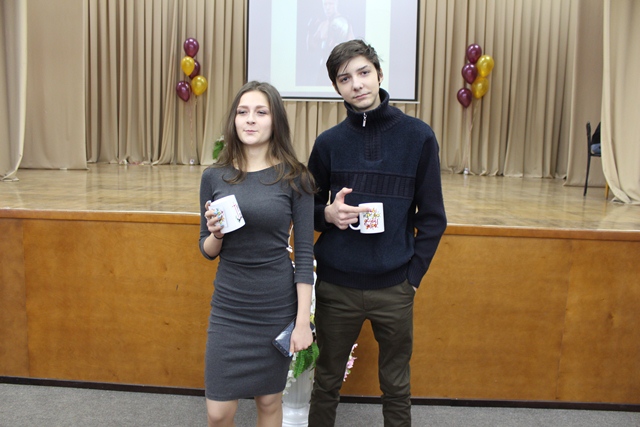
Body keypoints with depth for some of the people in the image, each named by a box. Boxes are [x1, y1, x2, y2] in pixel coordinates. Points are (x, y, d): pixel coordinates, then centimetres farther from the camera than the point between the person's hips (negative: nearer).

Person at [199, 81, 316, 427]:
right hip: (228, 307, 2)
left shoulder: (294, 177, -7)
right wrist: (215, 234, -16)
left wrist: (303, 320, -8)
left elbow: (304, 254, -6)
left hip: (278, 307, -1)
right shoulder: (215, 177, -1)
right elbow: (207, 250, 7)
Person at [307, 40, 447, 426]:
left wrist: (413, 275, -5)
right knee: (327, 381, 15)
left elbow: (433, 217, 1)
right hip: (336, 286, 1)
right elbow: (308, 208, 10)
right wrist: (327, 213, -12)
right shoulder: (329, 142, 2)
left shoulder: (418, 136, -2)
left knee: (397, 386, 15)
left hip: (395, 288, -1)